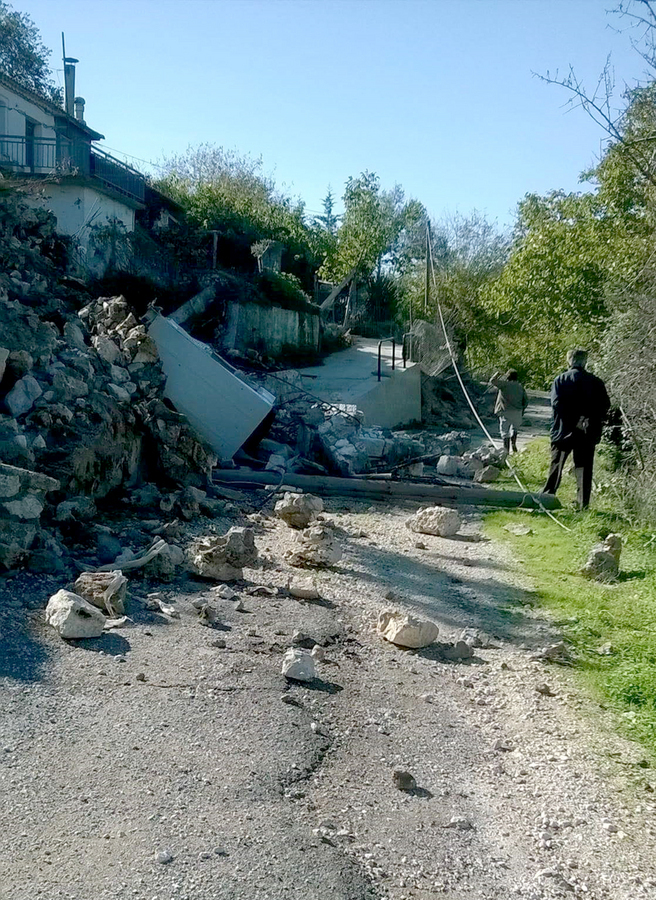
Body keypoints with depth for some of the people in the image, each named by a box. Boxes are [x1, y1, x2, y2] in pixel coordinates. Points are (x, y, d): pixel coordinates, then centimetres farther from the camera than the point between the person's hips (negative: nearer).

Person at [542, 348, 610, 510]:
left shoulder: (560, 380, -3)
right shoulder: (595, 382, 3)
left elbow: (556, 404, -13)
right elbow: (605, 405, 1)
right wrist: (596, 423, 9)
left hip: (564, 430, -1)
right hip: (588, 433, 1)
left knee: (556, 464, 12)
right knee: (584, 467, 4)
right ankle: (583, 504, 3)